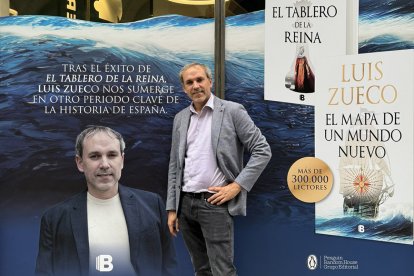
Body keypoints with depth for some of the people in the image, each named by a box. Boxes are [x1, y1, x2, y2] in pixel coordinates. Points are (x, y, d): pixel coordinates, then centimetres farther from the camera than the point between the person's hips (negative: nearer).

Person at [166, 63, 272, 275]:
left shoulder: (232, 111, -4)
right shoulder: (180, 118, 12)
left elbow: (262, 151, -6)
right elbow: (174, 165, 14)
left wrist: (237, 186, -12)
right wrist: (172, 208, 9)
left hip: (215, 203, -5)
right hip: (185, 203, 5)